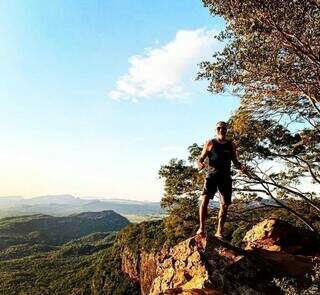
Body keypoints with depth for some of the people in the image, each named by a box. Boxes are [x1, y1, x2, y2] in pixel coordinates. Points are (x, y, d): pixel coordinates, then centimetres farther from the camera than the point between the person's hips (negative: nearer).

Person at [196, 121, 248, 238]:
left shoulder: (231, 145, 14)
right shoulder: (210, 143, 6)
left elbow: (235, 162, 19)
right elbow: (201, 158, 5)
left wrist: (242, 167, -3)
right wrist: (200, 164, -18)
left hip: (226, 177, 3)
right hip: (212, 175, -3)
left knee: (224, 205, 2)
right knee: (205, 199, -20)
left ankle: (219, 232, 11)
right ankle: (201, 227, -15)